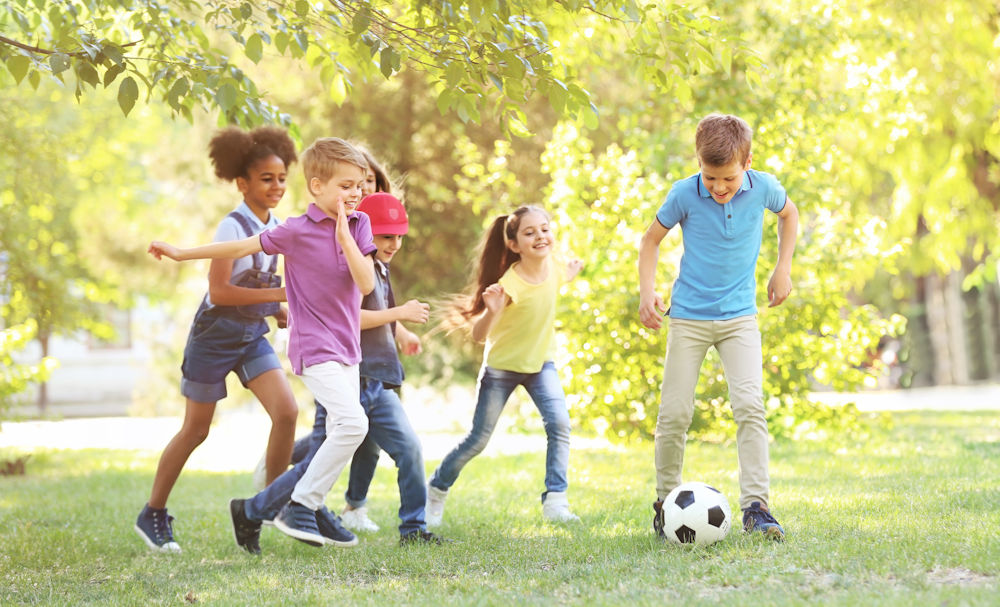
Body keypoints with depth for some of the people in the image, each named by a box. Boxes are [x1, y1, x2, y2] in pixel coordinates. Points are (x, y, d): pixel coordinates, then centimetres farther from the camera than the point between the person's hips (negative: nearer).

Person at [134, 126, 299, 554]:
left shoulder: (275, 226, 4)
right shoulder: (233, 227, -19)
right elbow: (219, 291, -26)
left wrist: (278, 309, 2)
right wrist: (278, 294, -27)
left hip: (253, 334, 6)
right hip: (216, 334, -6)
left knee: (287, 411, -9)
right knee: (195, 430, 2)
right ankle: (152, 515, 18)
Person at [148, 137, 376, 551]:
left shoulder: (358, 225, 3)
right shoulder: (297, 232, -11)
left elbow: (366, 284, -6)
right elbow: (241, 248, -4)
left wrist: (345, 237, -18)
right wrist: (182, 254, -1)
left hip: (346, 346, 7)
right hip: (314, 346, -7)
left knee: (342, 432, 11)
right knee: (353, 423, -20)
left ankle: (313, 507, 24)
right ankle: (299, 506, -12)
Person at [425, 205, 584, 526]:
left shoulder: (552, 270, -11)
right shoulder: (510, 284, -28)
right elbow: (478, 334, -32)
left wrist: (568, 275, 8)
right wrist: (492, 311, -48)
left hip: (540, 362, 4)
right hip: (502, 366, -4)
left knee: (559, 422, -19)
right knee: (478, 439, 4)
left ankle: (555, 499, -15)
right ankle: (436, 490, 27)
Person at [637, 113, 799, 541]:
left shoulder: (763, 188, -8)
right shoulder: (684, 194, -12)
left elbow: (788, 214, 16)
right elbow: (652, 239, 3)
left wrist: (783, 269, 10)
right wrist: (647, 291, -10)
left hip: (739, 317, 1)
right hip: (689, 316, -1)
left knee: (750, 404, -17)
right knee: (674, 414, -2)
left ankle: (755, 505, -16)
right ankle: (666, 500, 17)